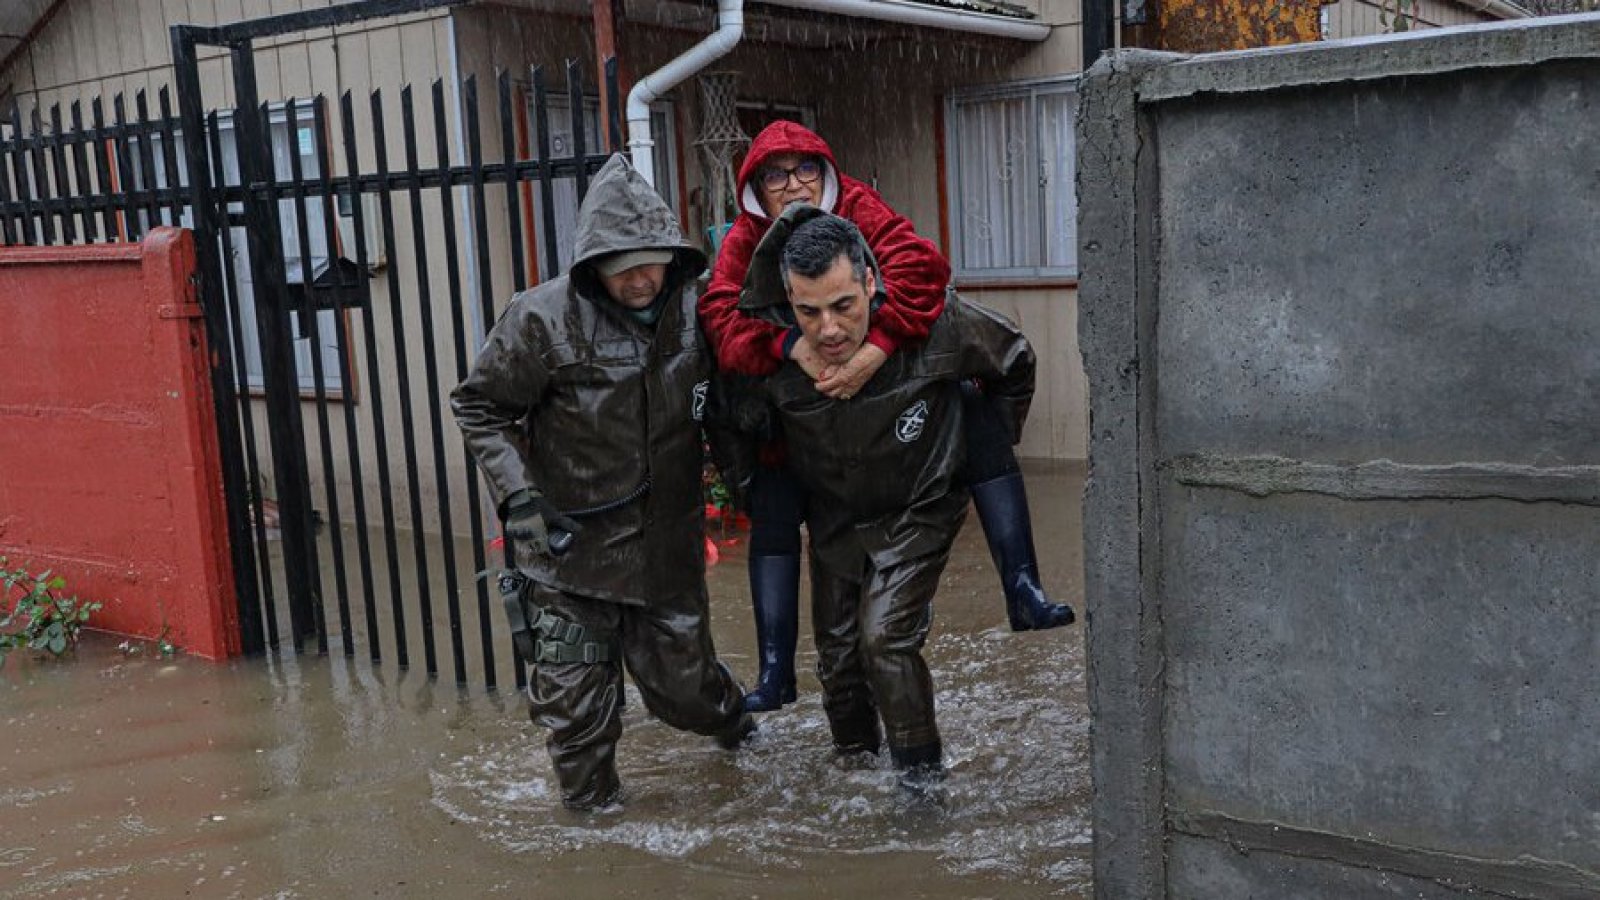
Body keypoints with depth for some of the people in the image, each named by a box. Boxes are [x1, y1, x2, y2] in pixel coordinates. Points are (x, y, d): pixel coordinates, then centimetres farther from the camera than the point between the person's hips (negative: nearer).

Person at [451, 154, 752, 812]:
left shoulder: (692, 309, -4)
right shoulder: (543, 320, -15)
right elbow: (478, 408, -5)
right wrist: (518, 494, -14)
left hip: (667, 540, 2)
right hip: (570, 543, -2)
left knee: (680, 678, 14)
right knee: (573, 696, 3)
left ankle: (734, 724, 47)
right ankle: (591, 807, 27)